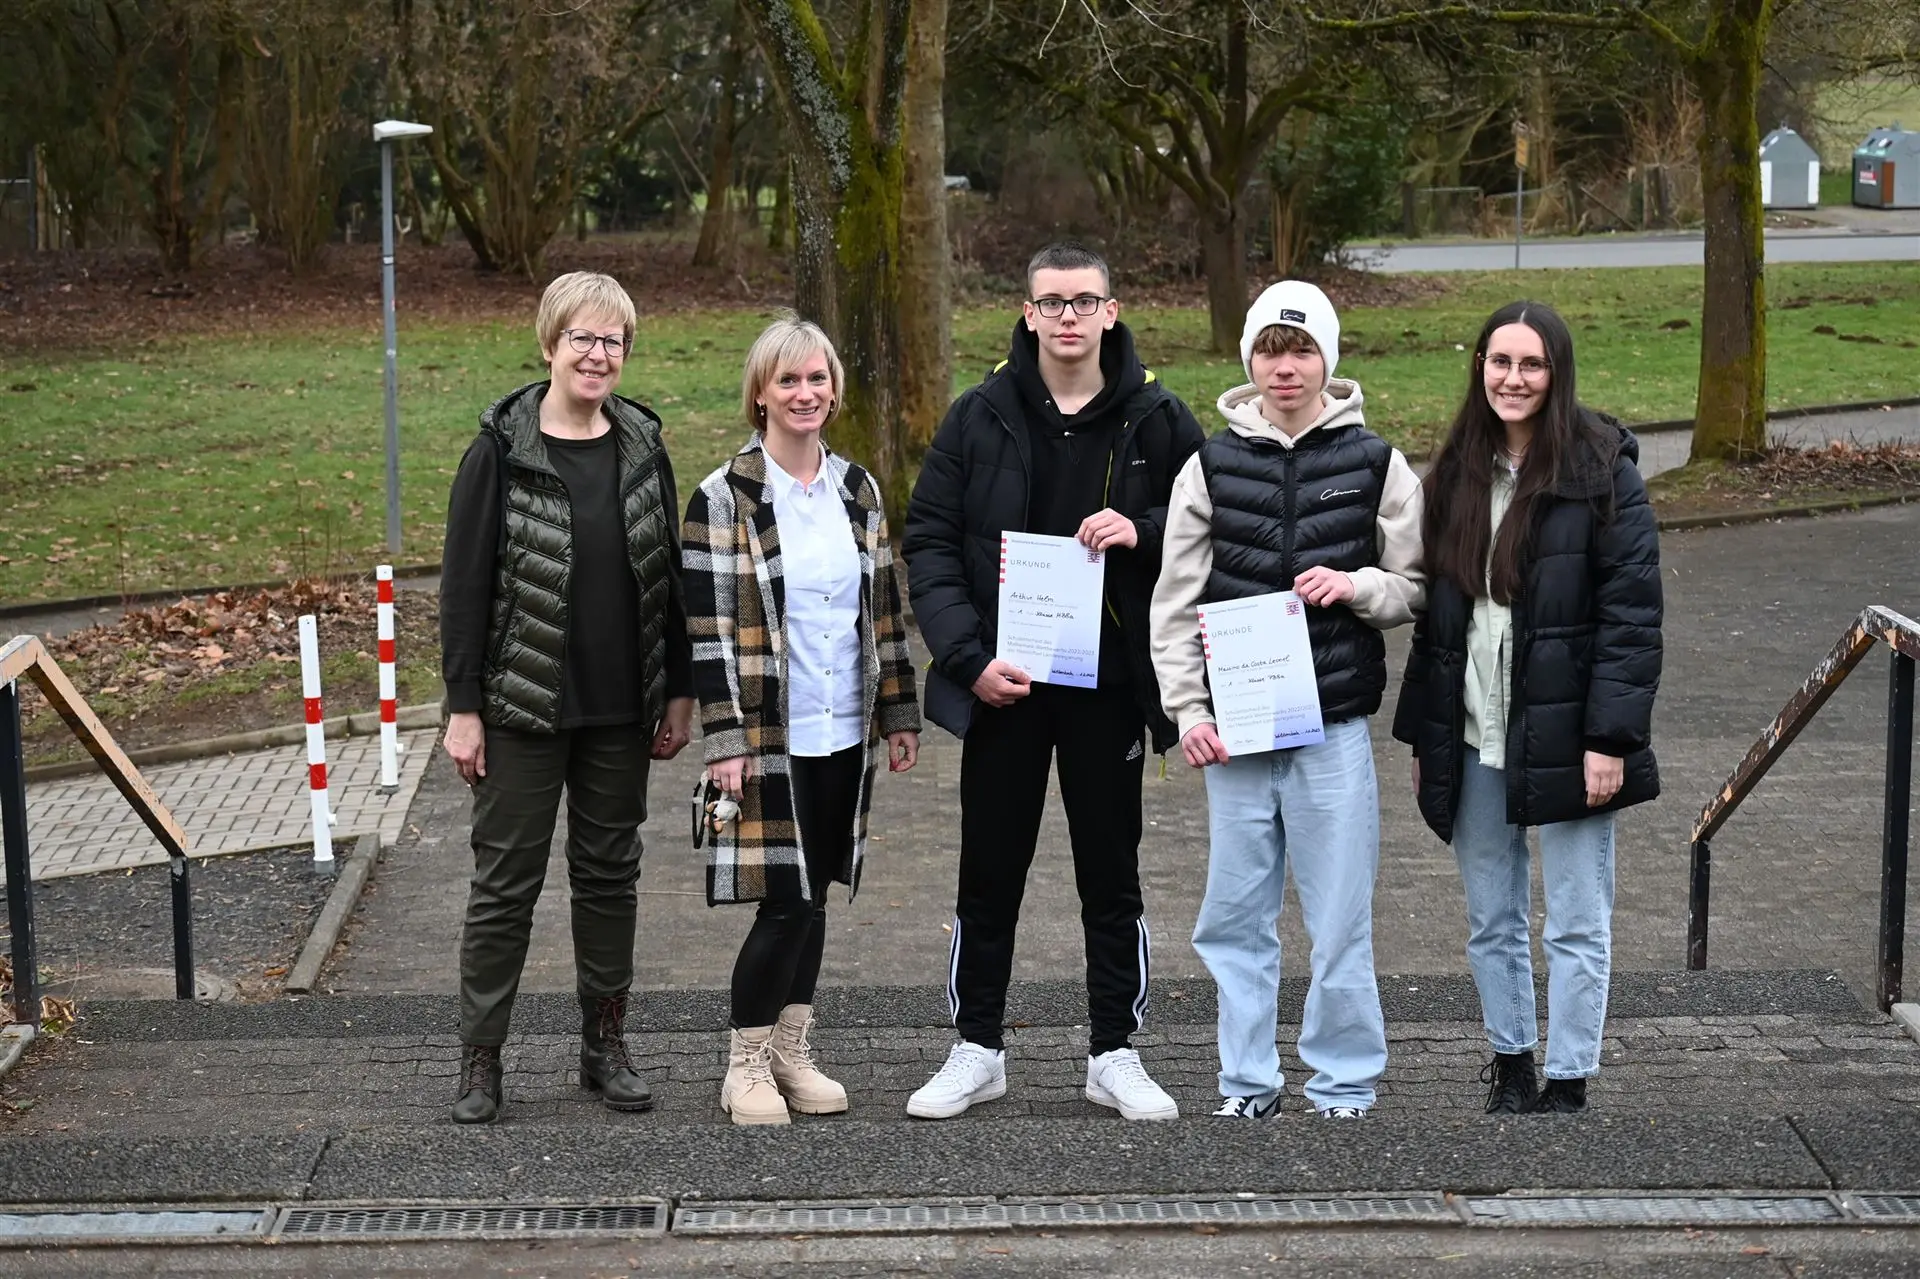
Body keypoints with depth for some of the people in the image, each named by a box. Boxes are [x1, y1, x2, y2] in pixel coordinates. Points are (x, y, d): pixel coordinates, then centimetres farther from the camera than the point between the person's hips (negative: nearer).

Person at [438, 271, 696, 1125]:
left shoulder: (642, 447, 4)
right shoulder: (501, 451, -7)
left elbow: (668, 572, 10)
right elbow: (464, 583, -7)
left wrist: (680, 689, 7)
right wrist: (463, 707, -10)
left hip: (620, 709, 4)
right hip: (524, 707, -4)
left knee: (611, 874, 12)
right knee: (506, 881, 2)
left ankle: (606, 1045, 24)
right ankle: (480, 1059, 11)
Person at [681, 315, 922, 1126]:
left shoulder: (858, 491, 10)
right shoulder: (724, 497, -7)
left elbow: (884, 610, 15)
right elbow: (709, 627, -9)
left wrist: (899, 713, 12)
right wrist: (724, 739, -14)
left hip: (845, 731, 5)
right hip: (770, 737, -5)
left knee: (814, 898, 11)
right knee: (786, 902, -7)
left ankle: (793, 1052, 23)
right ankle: (746, 1065, 7)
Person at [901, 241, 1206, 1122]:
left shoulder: (1156, 420, 1)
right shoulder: (981, 418, 1)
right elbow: (929, 542, -1)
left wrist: (1142, 530, -14)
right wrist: (967, 657, -11)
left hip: (1109, 684, 0)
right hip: (1002, 684, 0)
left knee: (1110, 874, 8)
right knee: (989, 873, 8)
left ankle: (1114, 1055, 19)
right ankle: (977, 1050, 20)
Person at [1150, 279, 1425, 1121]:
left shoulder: (1375, 465, 3)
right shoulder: (1212, 467, 6)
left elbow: (1419, 588, 8)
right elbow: (1174, 602, 7)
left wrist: (1357, 586, -12)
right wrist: (1188, 710, -1)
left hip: (1335, 724, -2)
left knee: (1339, 916, 0)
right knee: (1236, 914, 6)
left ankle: (1344, 1077, 13)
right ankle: (1248, 1078, 17)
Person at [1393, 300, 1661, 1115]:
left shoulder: (1601, 468, -8)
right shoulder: (1458, 472, 10)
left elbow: (1632, 613, -11)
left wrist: (1610, 736, -17)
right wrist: (1421, 735, 10)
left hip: (1563, 735, -5)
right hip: (1473, 740, 5)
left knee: (1576, 924, 3)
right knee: (1491, 920, 15)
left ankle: (1567, 1081, 12)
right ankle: (1510, 1062, 29)